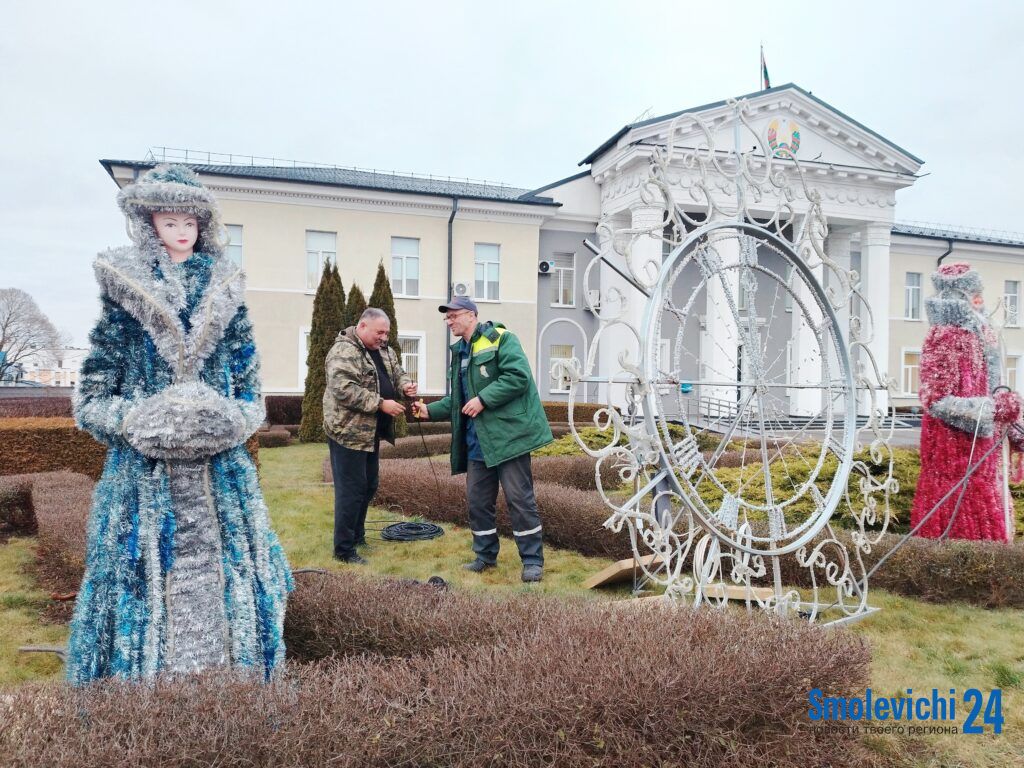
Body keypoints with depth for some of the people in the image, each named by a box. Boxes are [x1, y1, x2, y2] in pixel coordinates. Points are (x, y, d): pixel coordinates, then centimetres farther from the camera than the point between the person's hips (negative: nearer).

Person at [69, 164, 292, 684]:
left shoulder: (224, 293, 9)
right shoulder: (123, 292, 3)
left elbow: (249, 384, 11)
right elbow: (93, 394, 3)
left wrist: (234, 422, -7)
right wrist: (135, 422, -14)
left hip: (220, 464, 2)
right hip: (143, 466, -2)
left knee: (220, 565, 7)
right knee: (144, 570, 2)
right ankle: (142, 675, 19)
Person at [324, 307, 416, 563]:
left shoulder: (384, 350, 11)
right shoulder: (344, 351, -17)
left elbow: (397, 372, 19)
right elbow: (344, 389, -27)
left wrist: (405, 384, -5)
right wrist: (381, 404, -26)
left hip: (371, 431, 9)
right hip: (348, 431, -9)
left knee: (369, 485, 17)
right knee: (351, 489, -3)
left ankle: (357, 535, 33)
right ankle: (344, 548, 8)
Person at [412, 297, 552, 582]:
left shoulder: (500, 338, -7)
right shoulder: (460, 352, 18)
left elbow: (518, 376, -19)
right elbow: (458, 399, 23)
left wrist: (483, 399, -21)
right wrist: (430, 410, 9)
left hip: (507, 433, -8)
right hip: (477, 440, 8)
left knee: (519, 498, -3)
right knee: (477, 499, 12)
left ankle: (532, 560, 8)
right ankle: (486, 555, 27)